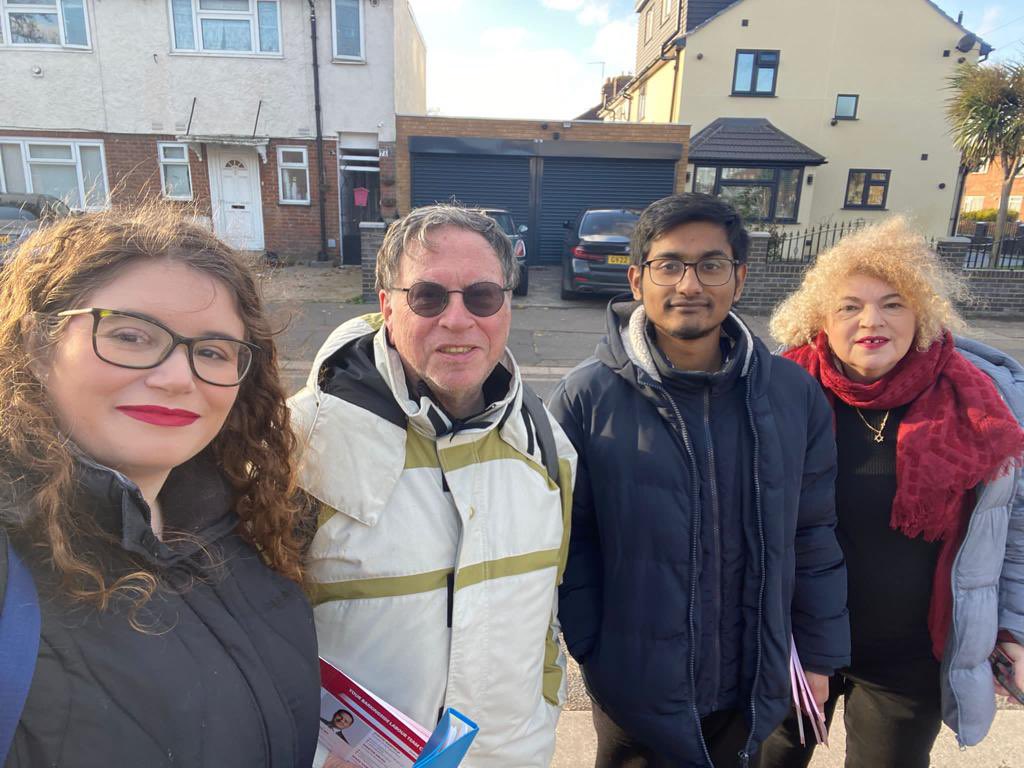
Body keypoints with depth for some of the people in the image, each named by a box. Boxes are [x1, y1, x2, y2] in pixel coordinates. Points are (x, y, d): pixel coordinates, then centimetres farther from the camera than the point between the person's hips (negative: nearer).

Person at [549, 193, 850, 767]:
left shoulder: (793, 392, -7)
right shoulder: (587, 397, -17)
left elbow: (813, 535, 2)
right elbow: (568, 540, -10)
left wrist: (820, 656, 7)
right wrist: (588, 651, -9)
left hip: (756, 688, 3)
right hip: (636, 688, -3)